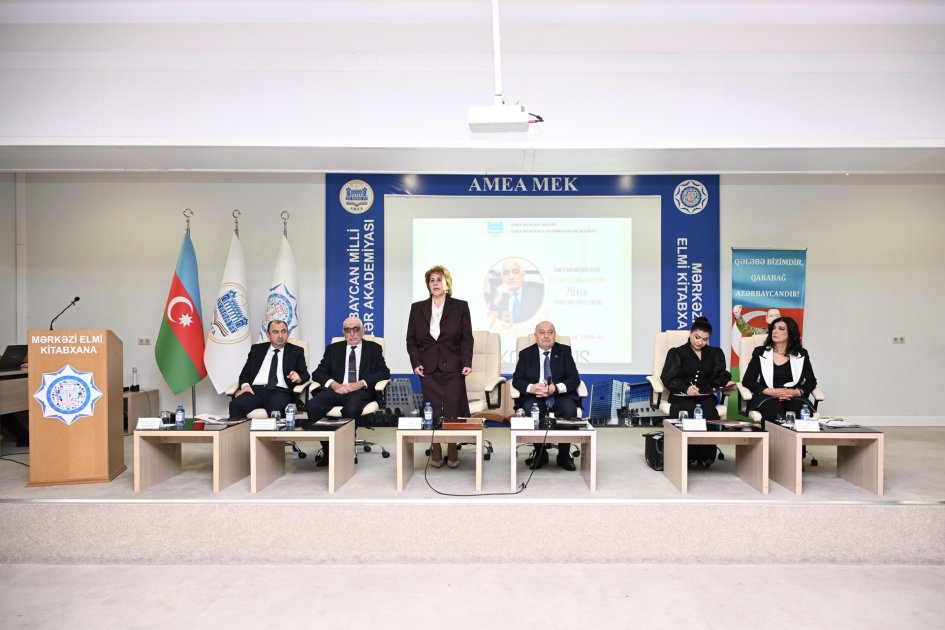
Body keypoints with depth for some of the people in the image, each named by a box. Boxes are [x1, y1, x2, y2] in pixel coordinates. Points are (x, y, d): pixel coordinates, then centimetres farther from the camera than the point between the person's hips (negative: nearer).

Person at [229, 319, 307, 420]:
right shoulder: (257, 349, 21)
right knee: (235, 405, -29)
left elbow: (305, 375, 8)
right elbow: (245, 373, 17)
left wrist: (299, 378, -16)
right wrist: (245, 385, -6)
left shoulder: (296, 351, 15)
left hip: (280, 391, -2)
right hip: (255, 390, 2)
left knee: (276, 408, -37)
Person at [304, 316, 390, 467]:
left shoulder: (374, 348, 16)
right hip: (336, 390, 3)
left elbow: (384, 372, 4)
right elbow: (318, 373, 13)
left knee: (351, 409, -37)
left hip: (361, 391, -2)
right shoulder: (333, 349, 21)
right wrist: (334, 384, -9)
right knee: (312, 406, -27)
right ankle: (327, 449, -12)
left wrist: (361, 383, -12)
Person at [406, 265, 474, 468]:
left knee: (453, 410, -3)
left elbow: (467, 338, 1)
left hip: (453, 368, -1)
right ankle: (435, 453, 12)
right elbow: (411, 339, 8)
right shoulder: (417, 308, 8)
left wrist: (467, 363, -9)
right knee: (432, 411, 1)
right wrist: (416, 362, -3)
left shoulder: (460, 307, 3)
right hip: (429, 368, 2)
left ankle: (453, 453, 11)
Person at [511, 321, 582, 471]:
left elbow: (574, 379, -2)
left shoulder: (564, 351, 8)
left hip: (560, 395, 0)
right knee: (531, 410, -32)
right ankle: (540, 453, -8)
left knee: (569, 409, -31)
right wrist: (531, 388, -22)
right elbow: (516, 380, 1)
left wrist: (555, 388, -22)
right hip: (534, 396, 0)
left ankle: (564, 455, -8)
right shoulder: (526, 354, 9)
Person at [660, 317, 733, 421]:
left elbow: (718, 376, 13)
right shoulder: (677, 353, 10)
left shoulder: (715, 353, 22)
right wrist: (685, 388, -22)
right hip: (682, 396, -2)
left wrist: (726, 383, -11)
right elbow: (669, 378, -3)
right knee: (687, 407, -35)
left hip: (705, 396, 2)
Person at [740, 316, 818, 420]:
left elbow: (811, 381, 11)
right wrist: (772, 392, -14)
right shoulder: (760, 352, 7)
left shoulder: (801, 354, 13)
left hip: (794, 397, 2)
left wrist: (795, 392, -11)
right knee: (774, 414, -36)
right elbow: (747, 381, 2)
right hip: (766, 397, -2)